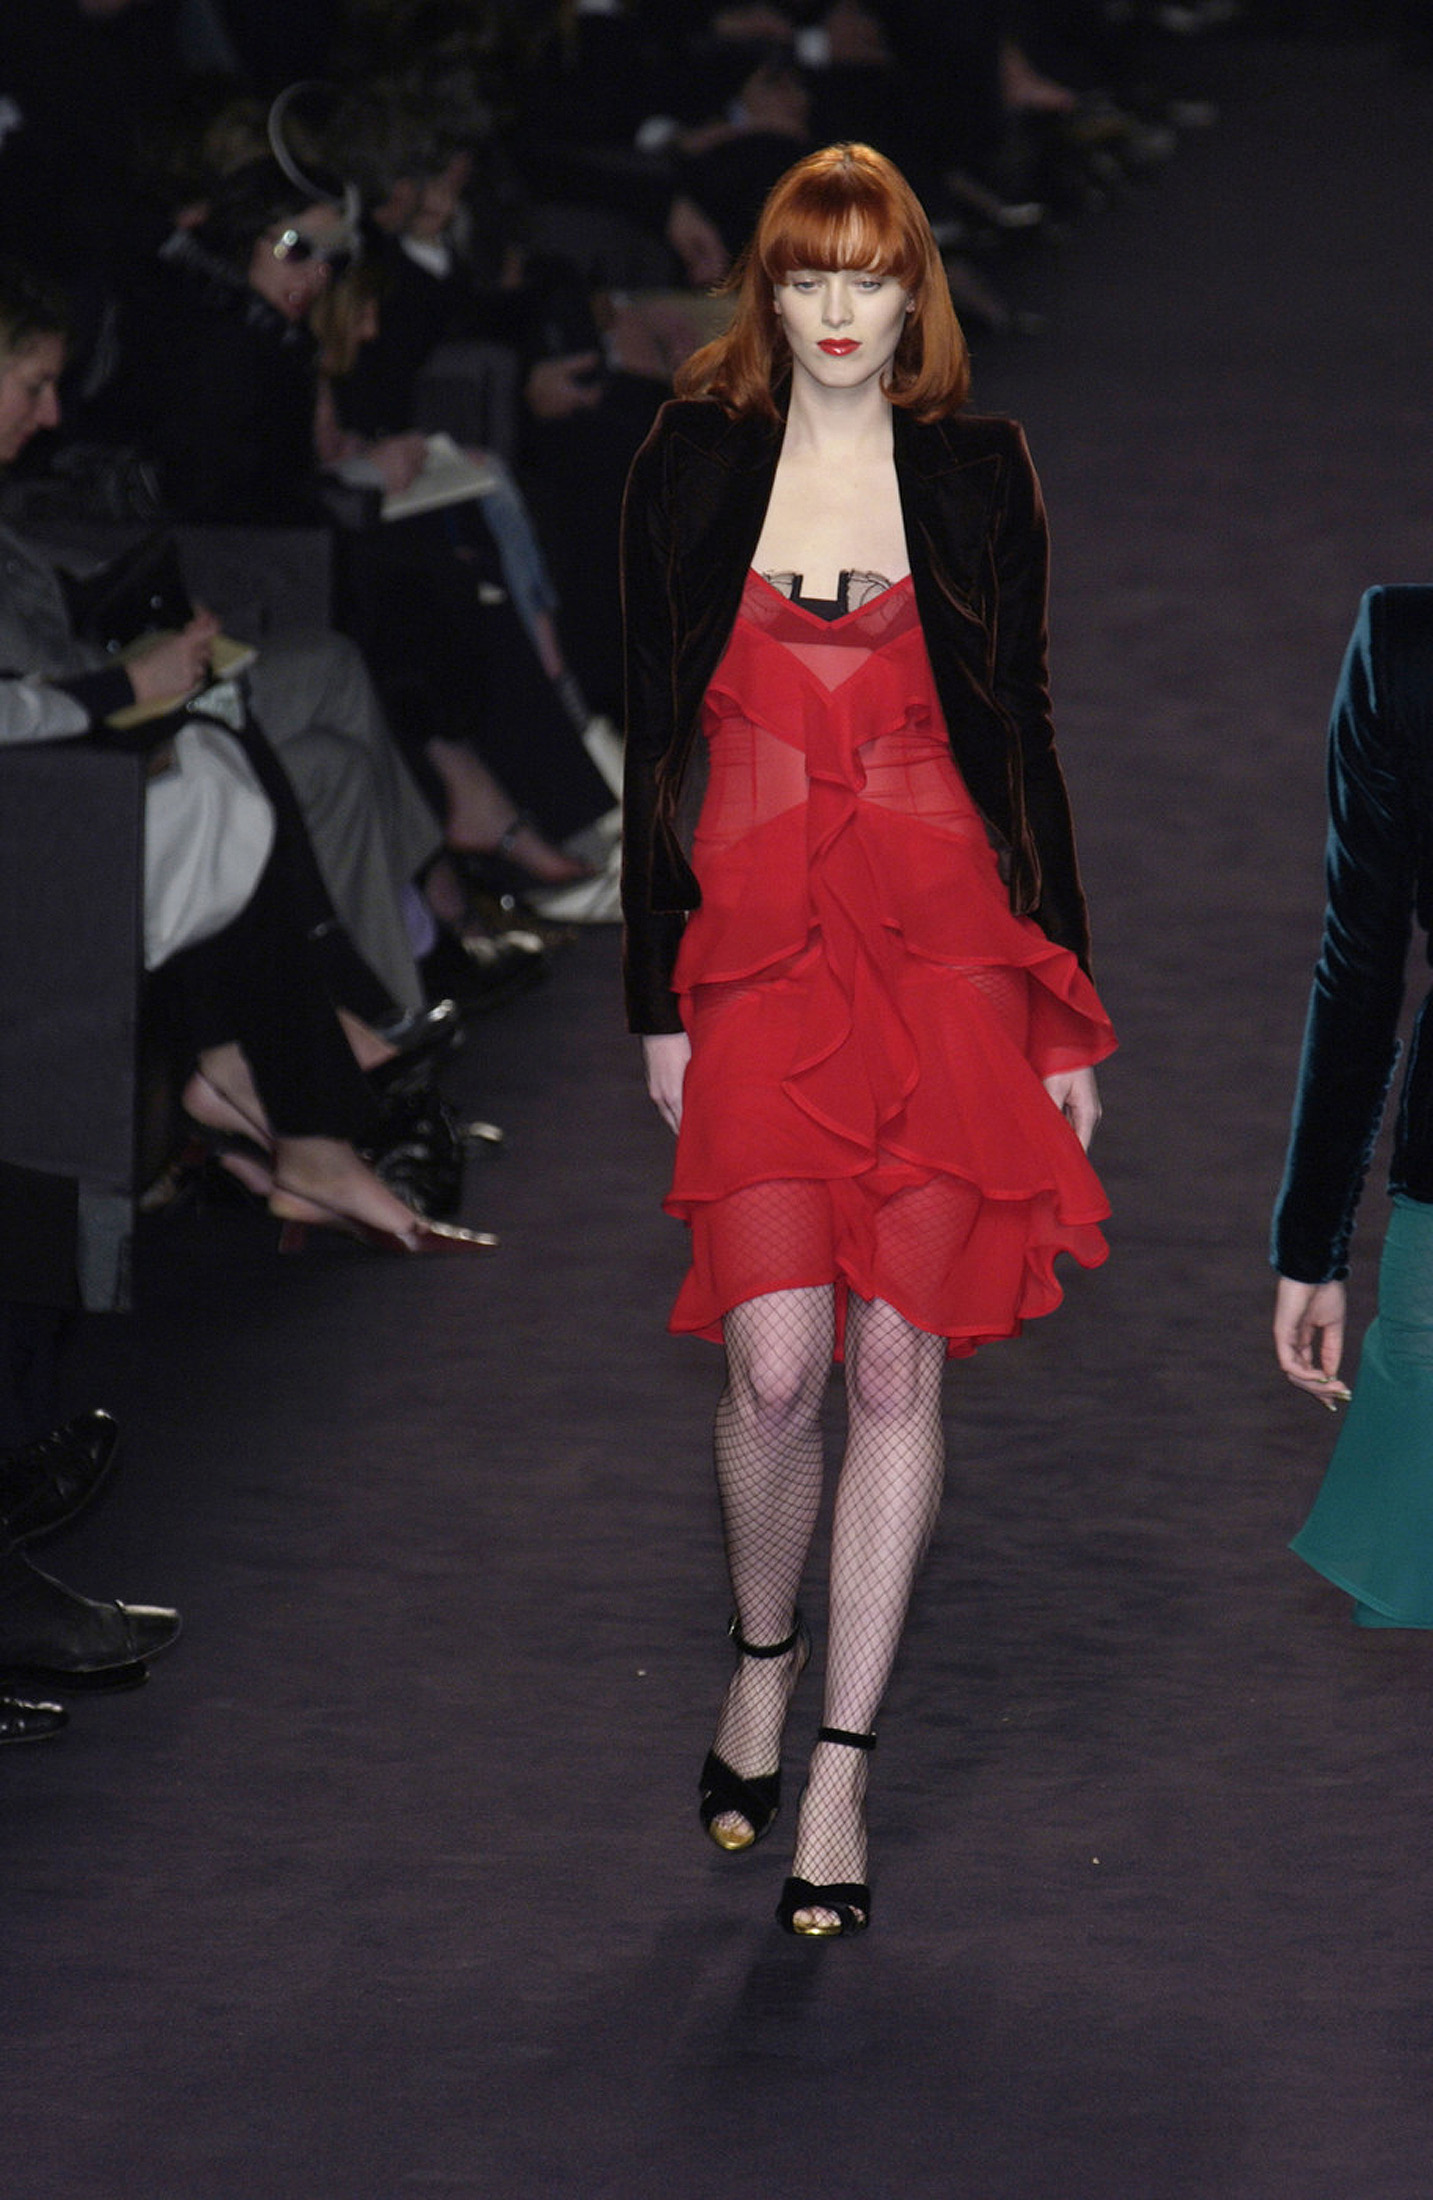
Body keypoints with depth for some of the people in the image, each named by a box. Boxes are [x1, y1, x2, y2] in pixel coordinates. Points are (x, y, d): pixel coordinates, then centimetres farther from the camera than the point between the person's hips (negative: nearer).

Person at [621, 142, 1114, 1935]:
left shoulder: (975, 473, 5)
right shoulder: (692, 467, 6)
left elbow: (1023, 740, 8)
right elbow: (656, 745, 9)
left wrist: (1065, 1009, 6)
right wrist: (658, 1000, 6)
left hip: (944, 943, 0)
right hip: (759, 948, 0)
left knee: (897, 1362, -1)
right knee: (777, 1362, -10)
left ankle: (840, 1769, 7)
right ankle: (763, 1659, 20)